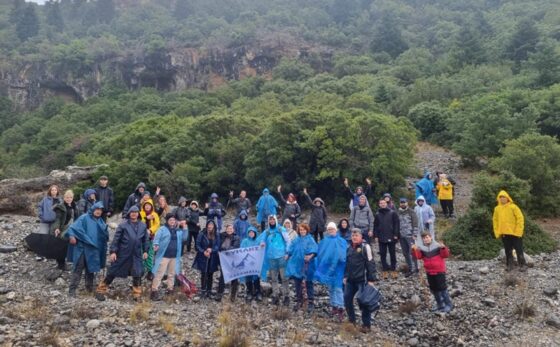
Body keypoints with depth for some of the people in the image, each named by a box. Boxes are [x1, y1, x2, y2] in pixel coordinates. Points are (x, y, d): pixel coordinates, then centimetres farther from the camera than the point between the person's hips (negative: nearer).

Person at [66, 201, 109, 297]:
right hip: (82, 247, -5)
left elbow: (105, 236, 9)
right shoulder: (84, 218, -4)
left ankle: (89, 287, 29)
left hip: (94, 249, 5)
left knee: (91, 268, 15)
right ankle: (72, 289, -2)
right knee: (78, 269, -5)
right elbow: (74, 227, -16)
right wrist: (71, 235, -32)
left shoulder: (100, 221, 13)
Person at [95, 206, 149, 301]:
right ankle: (100, 291, 19)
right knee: (113, 272, 5)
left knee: (137, 274, 2)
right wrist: (113, 251, -12)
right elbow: (116, 238, -8)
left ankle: (137, 294, 16)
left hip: (136, 255, 3)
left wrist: (145, 251, 6)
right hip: (122, 254, -3)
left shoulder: (143, 226, 3)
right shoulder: (123, 225, -7)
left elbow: (146, 239, 11)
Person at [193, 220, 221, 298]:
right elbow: (197, 245, -5)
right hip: (203, 257, -2)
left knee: (210, 274, 7)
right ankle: (203, 291, 10)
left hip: (213, 258, 2)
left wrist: (211, 250, -17)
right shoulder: (202, 234, -6)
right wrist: (203, 252, -17)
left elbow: (218, 245, 1)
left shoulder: (216, 235, 3)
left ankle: (209, 291, 17)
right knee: (203, 274, 0)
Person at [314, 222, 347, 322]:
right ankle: (334, 306, 25)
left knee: (338, 289, -8)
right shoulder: (323, 242, 7)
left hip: (338, 269, -4)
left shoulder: (342, 242, -3)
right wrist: (320, 268, 2)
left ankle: (341, 309, -5)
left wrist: (342, 258, -29)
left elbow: (345, 254, -9)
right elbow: (320, 255, 8)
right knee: (331, 289, 13)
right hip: (327, 268, 4)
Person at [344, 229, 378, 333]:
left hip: (362, 280, -7)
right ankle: (351, 320, 27)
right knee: (347, 299, 10)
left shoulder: (365, 247, -8)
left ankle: (366, 324, 10)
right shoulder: (349, 248, 14)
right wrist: (345, 276, 18)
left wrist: (371, 279, -15)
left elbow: (370, 264, -11)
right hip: (350, 280, 7)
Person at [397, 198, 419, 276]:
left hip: (410, 235, -5)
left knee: (412, 252, -7)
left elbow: (415, 224, -6)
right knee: (405, 253, 9)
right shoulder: (398, 212, 11)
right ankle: (410, 268, 17)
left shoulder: (411, 212, -3)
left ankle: (414, 268, 0)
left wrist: (414, 235, -12)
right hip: (401, 236, 5)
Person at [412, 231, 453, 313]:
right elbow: (418, 256, -6)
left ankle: (448, 304, 11)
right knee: (433, 289, 14)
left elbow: (446, 255, -14)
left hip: (439, 271, -5)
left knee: (442, 288, -2)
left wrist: (443, 248, -32)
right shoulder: (421, 248, 0)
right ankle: (440, 304, 29)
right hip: (429, 271, 5)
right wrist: (414, 250, -22)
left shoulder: (437, 246, -11)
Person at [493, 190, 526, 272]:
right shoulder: (497, 208, 5)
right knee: (508, 250, 10)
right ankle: (509, 265, 17)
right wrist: (497, 232, 6)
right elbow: (495, 220, 12)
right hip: (504, 233, 4)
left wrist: (518, 231, -13)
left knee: (519, 249, 1)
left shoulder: (513, 207, -8)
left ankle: (523, 265, 9)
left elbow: (520, 218, -9)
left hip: (514, 233, -4)